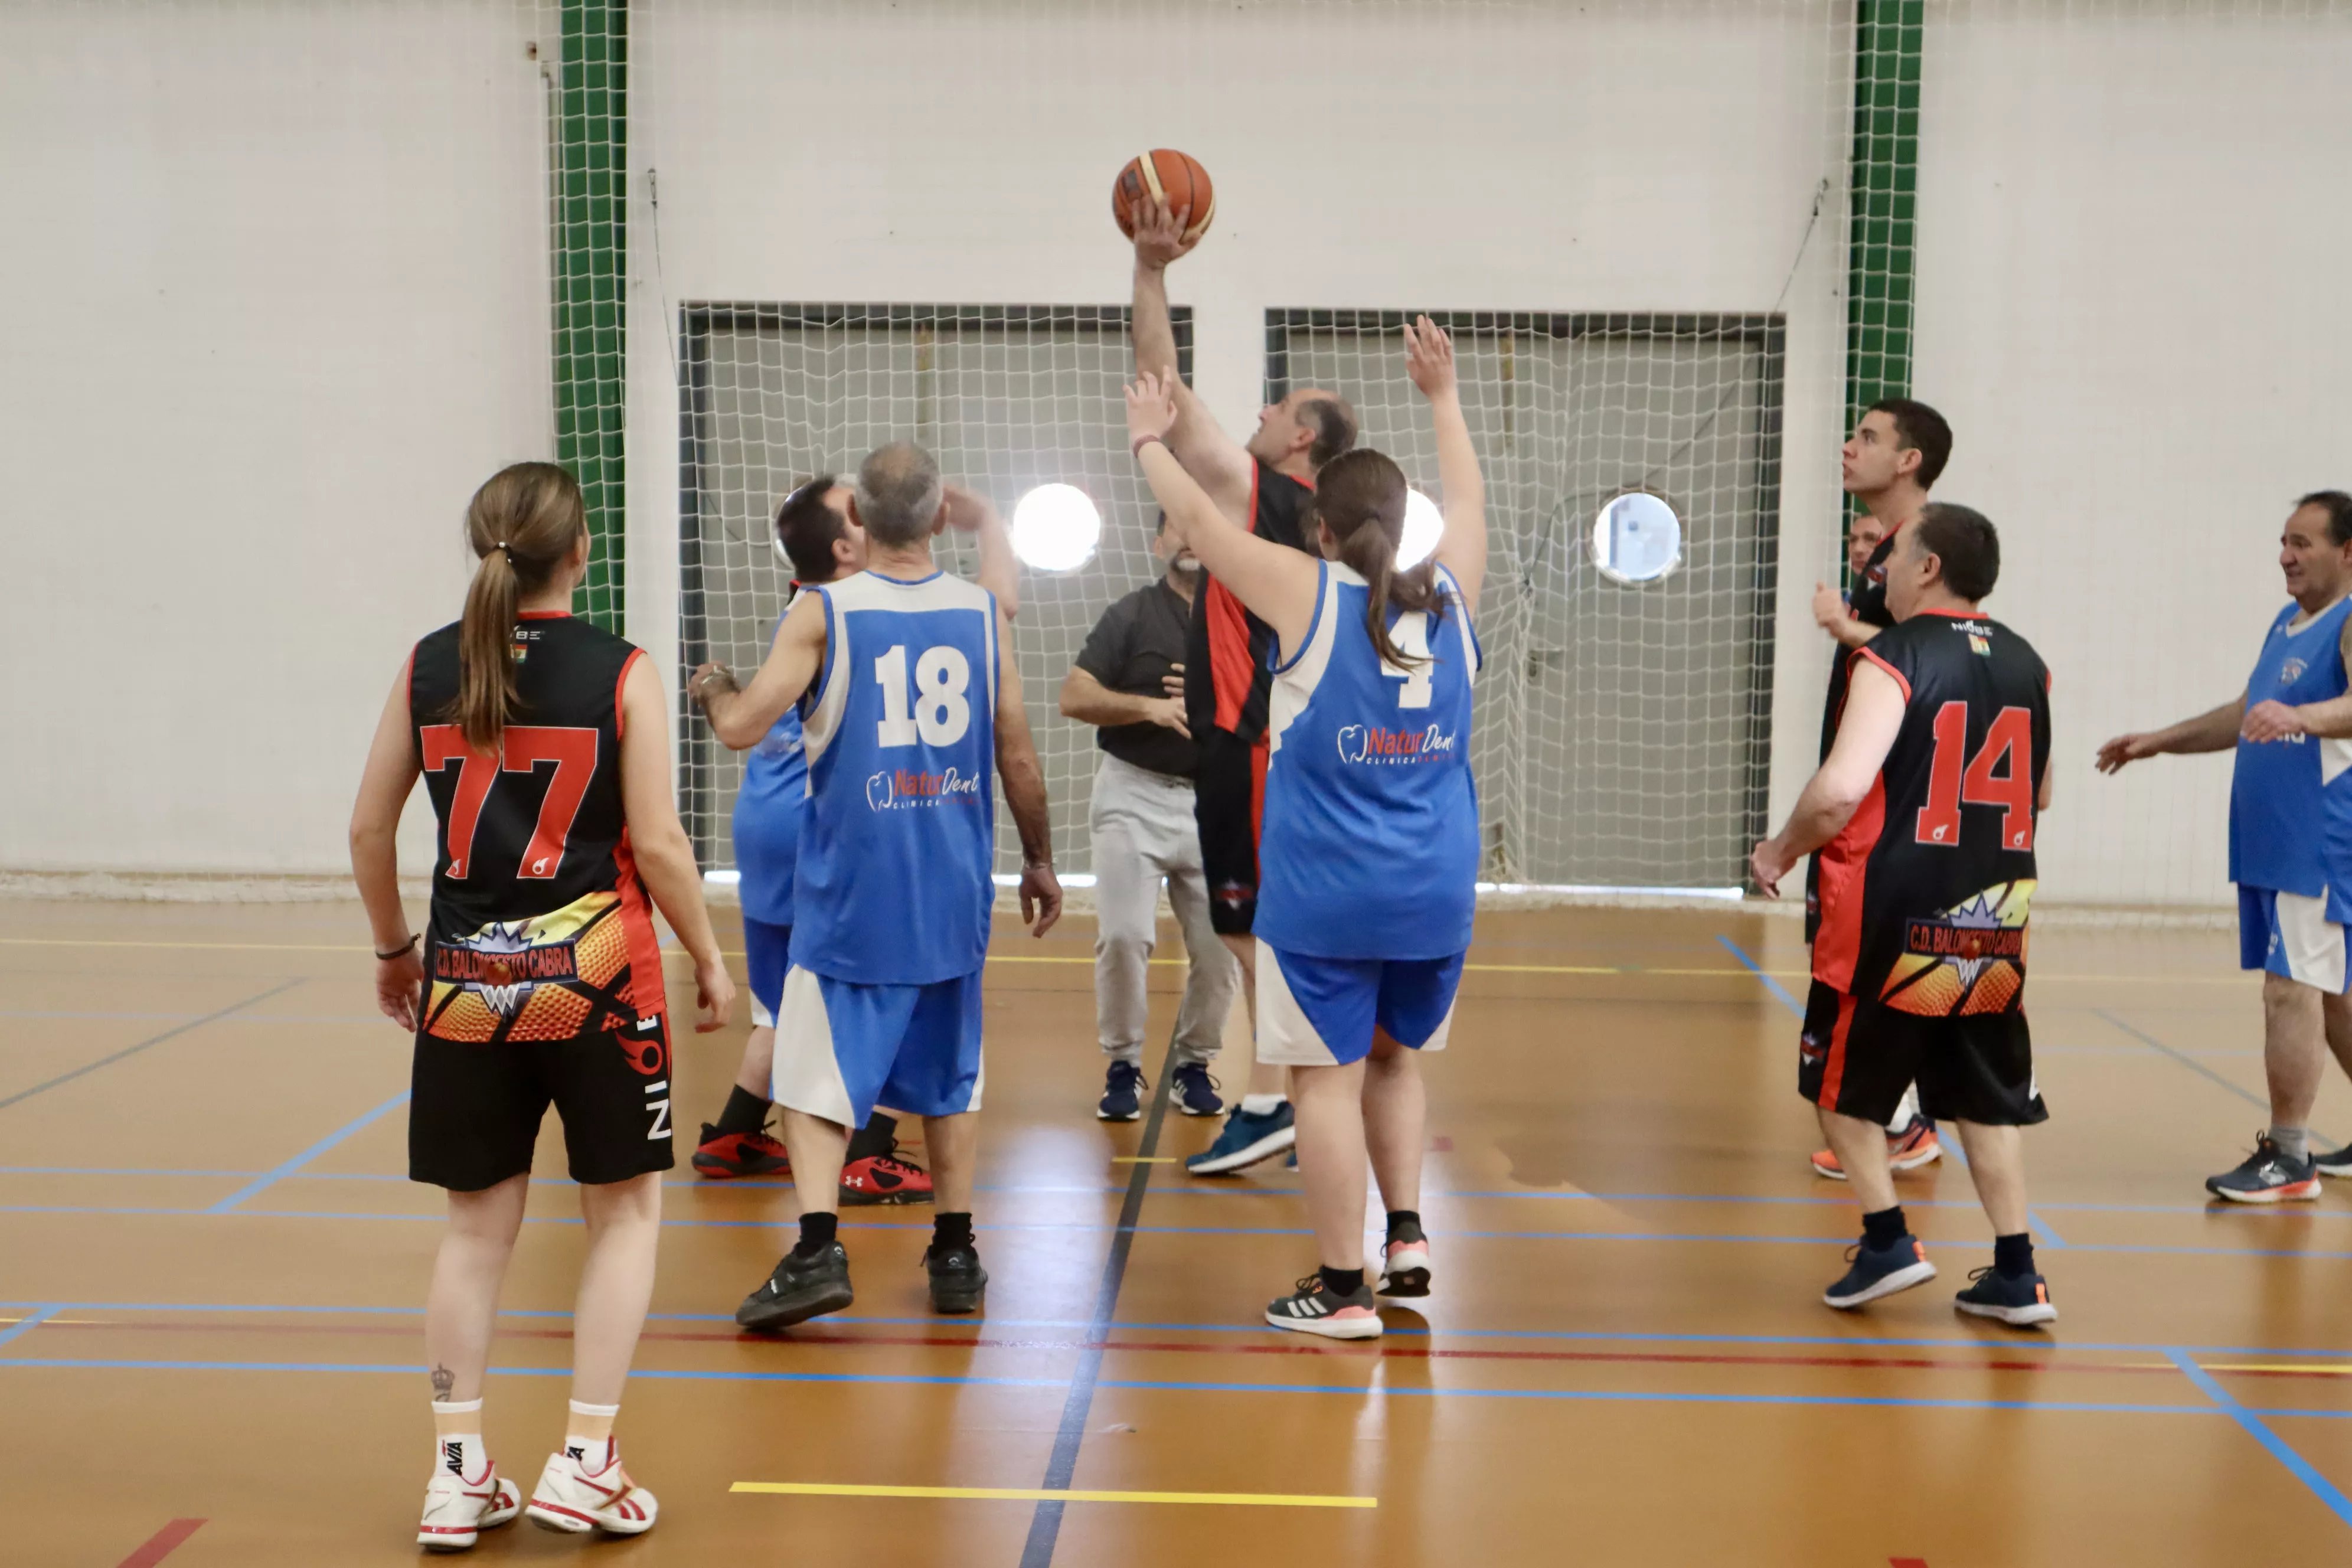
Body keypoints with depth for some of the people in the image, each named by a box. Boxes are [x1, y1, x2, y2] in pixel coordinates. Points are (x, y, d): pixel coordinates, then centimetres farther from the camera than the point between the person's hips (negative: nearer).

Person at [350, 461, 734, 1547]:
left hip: (466, 974, 3)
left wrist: (392, 948, 21)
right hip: (597, 969, -3)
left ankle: (458, 1474, 16)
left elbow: (368, 828, 6)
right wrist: (709, 961, 4)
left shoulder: (427, 668, 3)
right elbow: (657, 845, -9)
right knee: (626, 1210, 12)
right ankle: (585, 1464, 10)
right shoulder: (621, 673, -7)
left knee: (479, 1223, 13)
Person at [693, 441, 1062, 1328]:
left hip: (853, 889, -3)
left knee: (817, 1074, 3)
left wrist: (710, 687, 10)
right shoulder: (982, 614, 1)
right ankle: (955, 1256, 20)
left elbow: (742, 727, -12)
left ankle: (817, 1252, -9)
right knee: (948, 1078, 15)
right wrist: (1040, 862, 18)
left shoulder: (823, 613, -8)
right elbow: (1020, 762, 4)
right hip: (955, 889, 3)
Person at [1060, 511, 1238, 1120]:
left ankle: (1193, 1064, 20)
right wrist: (1149, 707, -19)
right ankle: (1123, 1066, 7)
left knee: (1222, 949, -1)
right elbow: (1074, 696, -6)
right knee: (1123, 935, -11)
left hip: (1216, 802, 2)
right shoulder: (1132, 615, 2)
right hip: (1134, 796, -2)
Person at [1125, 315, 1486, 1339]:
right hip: (1435, 891, 5)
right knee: (1394, 1058, 23)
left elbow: (1197, 518, 2)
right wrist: (1442, 399, 35)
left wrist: (1148, 441, 18)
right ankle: (1407, 1236, 17)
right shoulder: (1449, 598, 4)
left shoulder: (1307, 594, -7)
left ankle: (1342, 1291, 5)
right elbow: (1469, 501, 23)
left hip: (1326, 894, -5)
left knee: (1330, 1077, 1)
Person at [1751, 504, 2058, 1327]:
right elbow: (2039, 796, 20)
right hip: (1994, 917, 6)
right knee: (1986, 1096, 16)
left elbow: (1839, 791, -22)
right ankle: (2015, 1273, 15)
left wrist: (1782, 850, -6)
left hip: (1893, 911, -5)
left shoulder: (1892, 657, -12)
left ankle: (1887, 1240, 10)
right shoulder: (2026, 666, 8)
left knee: (1843, 1079, 14)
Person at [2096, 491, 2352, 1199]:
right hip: (2269, 842, 9)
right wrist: (2158, 741, 26)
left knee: (2293, 989, -9)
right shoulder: (2287, 622, 16)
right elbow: (2243, 715, 28)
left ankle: (2288, 1156, -3)